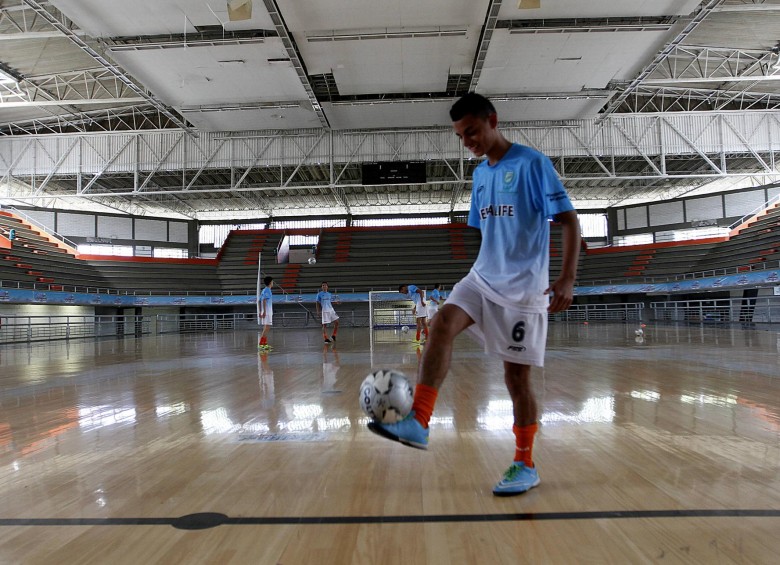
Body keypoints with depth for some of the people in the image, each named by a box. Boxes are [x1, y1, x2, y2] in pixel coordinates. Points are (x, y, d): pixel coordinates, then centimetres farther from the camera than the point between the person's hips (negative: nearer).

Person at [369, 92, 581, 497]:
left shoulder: (531, 163, -8)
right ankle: (418, 422, -22)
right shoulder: (480, 174, 14)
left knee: (516, 375, -1)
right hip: (482, 278, 6)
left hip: (523, 287, -6)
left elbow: (569, 221, -11)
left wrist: (567, 278, -21)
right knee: (442, 323, -20)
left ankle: (525, 465, 16)